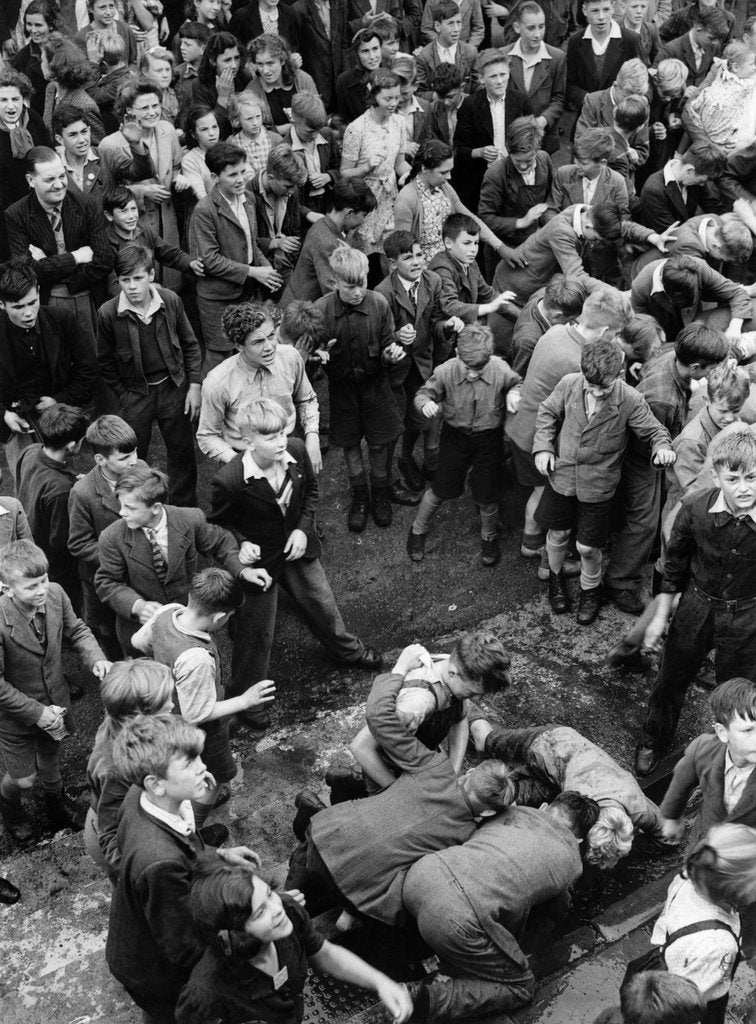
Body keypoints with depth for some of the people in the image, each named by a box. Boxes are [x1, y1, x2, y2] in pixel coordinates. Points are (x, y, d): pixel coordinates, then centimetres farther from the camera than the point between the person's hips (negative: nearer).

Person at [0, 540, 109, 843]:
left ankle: (57, 805, 59)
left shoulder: (55, 594, -19)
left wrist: (95, 658, -19)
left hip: (54, 703, 4)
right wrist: (36, 712, -23)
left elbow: (76, 630, -1)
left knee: (49, 763, 27)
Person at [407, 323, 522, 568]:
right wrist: (426, 403, -33)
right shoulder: (446, 371, -23)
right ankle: (417, 531, 37)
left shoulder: (500, 370, -20)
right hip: (455, 435, 0)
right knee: (441, 490, 11)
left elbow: (518, 383, 2)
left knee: (487, 497, 9)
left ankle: (489, 537, 39)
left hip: (488, 439, 0)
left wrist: (514, 394, -21)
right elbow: (423, 393, -10)